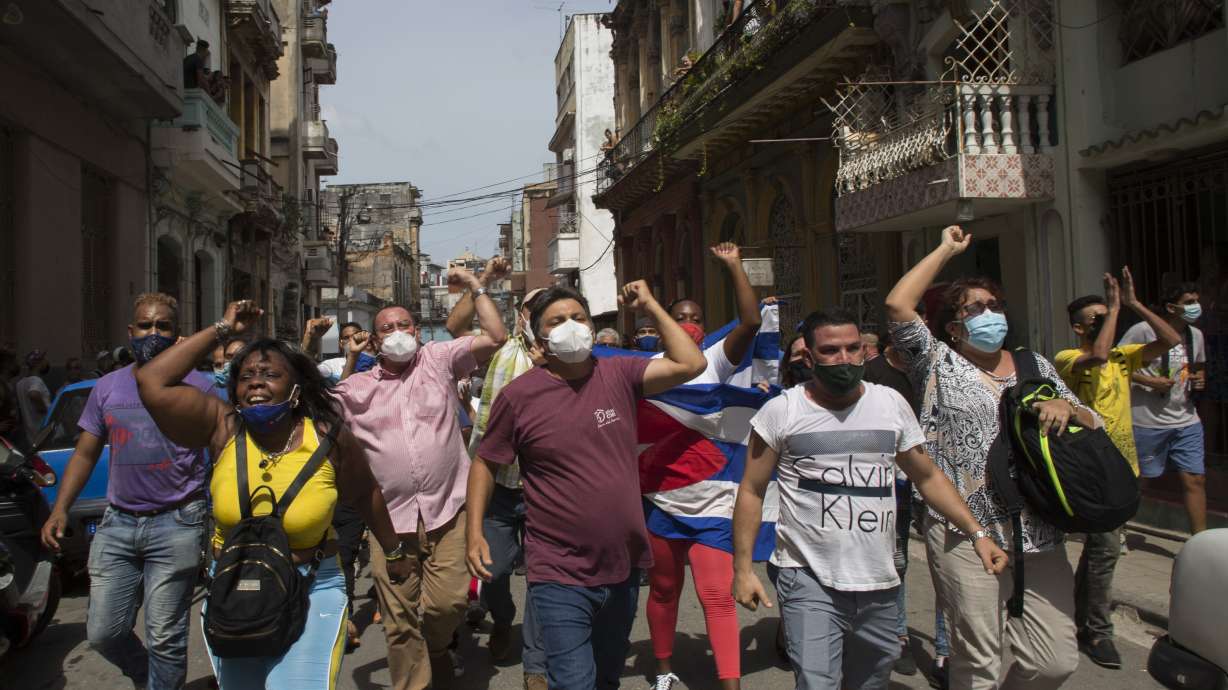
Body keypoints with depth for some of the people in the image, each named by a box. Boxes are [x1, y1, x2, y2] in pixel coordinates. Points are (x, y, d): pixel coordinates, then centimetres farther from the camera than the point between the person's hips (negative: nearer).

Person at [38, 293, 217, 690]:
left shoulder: (197, 386, -4)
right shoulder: (107, 388, 9)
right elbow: (85, 453, 15)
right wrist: (60, 509, 4)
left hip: (176, 524, -4)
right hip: (117, 523, 5)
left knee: (164, 637, 0)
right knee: (103, 633, 10)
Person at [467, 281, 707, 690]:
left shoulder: (619, 375, -1)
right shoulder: (519, 395, -9)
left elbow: (691, 364, -6)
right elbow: (485, 463, 0)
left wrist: (650, 307, -4)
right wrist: (474, 533, -7)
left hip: (625, 568, 4)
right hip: (560, 579, -4)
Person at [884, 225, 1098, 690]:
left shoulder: (1036, 366, 18)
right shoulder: (940, 365, 5)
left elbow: (1093, 424, 19)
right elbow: (897, 305, -8)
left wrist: (1066, 407, -4)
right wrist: (946, 250, 2)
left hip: (1039, 536, 4)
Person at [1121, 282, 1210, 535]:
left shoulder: (1196, 335, 10)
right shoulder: (1143, 331, -12)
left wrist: (1200, 380, 3)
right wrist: (1149, 381, -20)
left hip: (1187, 422, 6)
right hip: (1147, 422, -6)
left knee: (1195, 479, 4)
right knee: (1138, 479, 6)